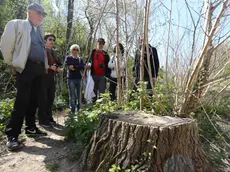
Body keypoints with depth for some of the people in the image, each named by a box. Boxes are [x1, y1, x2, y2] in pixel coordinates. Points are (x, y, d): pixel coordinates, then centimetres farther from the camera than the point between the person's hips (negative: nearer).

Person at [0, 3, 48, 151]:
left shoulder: (39, 30, 23)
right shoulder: (17, 24, 4)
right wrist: (12, 63, 2)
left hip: (40, 68, 7)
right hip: (26, 67, -6)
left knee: (34, 100, 9)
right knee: (22, 101, -10)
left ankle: (31, 127, 21)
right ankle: (12, 135, -2)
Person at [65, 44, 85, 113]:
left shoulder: (80, 59, 16)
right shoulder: (68, 58, 8)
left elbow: (83, 67, -2)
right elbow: (68, 66, -10)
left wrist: (74, 67, -11)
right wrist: (78, 67, -12)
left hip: (79, 78, 3)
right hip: (71, 78, -3)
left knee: (78, 94, 7)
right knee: (72, 95, -5)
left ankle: (78, 109, 17)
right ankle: (72, 109, 1)